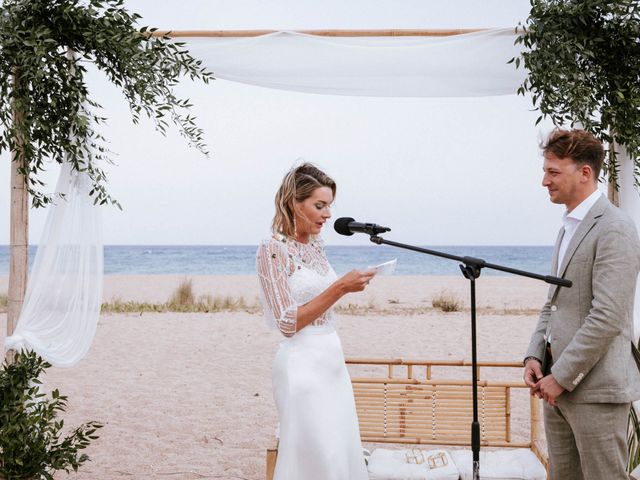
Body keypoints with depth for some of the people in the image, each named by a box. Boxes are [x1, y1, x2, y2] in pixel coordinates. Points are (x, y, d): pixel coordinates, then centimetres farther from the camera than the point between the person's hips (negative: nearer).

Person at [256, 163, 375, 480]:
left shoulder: (314, 245, 10)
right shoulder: (273, 250, -13)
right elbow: (288, 323, -19)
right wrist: (340, 288, -23)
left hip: (333, 359, 8)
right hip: (304, 364, -8)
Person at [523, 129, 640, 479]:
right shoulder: (568, 227, 16)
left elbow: (607, 317, -20)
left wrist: (561, 377, -16)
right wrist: (534, 356, 6)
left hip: (594, 388, -9)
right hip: (558, 384, 9)